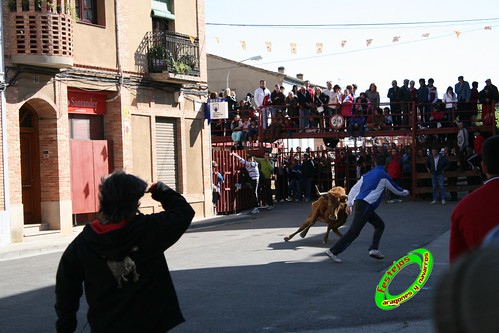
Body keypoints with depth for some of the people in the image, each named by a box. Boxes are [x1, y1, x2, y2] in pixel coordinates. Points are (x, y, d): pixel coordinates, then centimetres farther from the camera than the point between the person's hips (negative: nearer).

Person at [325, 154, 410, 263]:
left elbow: (354, 188, 18)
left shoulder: (367, 174, 20)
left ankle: (374, 249, 5)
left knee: (380, 225, 16)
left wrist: (349, 203, 21)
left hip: (357, 203, 8)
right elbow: (396, 189, 14)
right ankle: (333, 251, -14)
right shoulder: (383, 176, 1)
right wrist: (405, 192, 34)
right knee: (354, 232, -11)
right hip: (365, 205, -8)